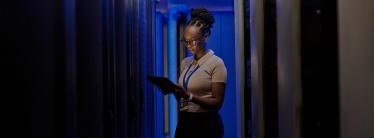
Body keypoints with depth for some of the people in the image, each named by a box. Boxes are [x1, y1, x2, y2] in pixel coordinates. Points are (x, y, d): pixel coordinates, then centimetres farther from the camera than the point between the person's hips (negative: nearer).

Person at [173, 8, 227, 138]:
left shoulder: (216, 64, -9)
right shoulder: (185, 63, 10)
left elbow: (217, 102, -13)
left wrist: (189, 96, -24)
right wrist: (175, 91, -6)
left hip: (206, 124, -6)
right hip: (184, 122, 6)